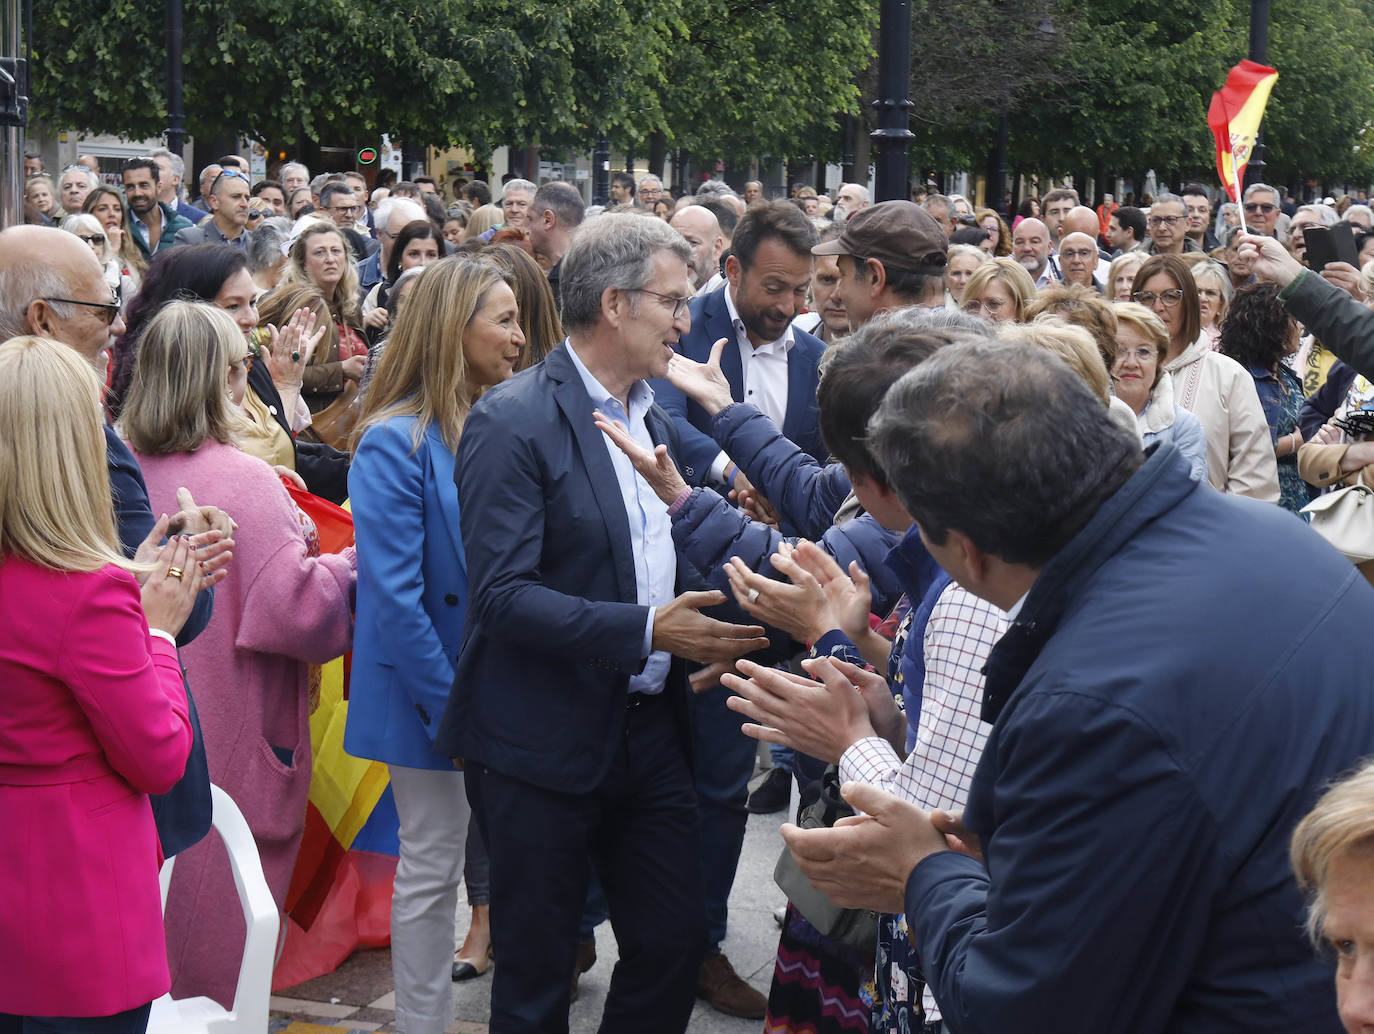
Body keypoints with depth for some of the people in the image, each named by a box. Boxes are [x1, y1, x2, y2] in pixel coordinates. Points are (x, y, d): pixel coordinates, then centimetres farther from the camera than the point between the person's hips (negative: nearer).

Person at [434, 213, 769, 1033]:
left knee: (676, 941, 11)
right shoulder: (513, 422, -14)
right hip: (545, 745, -7)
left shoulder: (657, 419, 11)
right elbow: (503, 595, -20)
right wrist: (646, 630, -27)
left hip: (650, 731, 7)